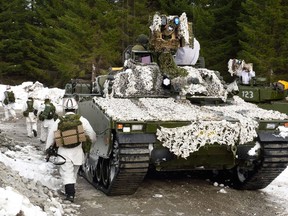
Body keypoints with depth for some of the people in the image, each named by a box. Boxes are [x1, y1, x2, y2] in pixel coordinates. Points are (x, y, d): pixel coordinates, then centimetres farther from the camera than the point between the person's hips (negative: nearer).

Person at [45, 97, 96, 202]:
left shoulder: (58, 121, -2)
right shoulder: (82, 120, -4)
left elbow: (50, 137, 4)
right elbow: (91, 134, 0)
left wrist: (48, 149, 15)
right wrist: (92, 141, 21)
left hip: (64, 152, -1)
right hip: (77, 151, 1)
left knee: (67, 174, 0)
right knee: (74, 173, 18)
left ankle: (70, 194, -12)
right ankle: (70, 191, 29)